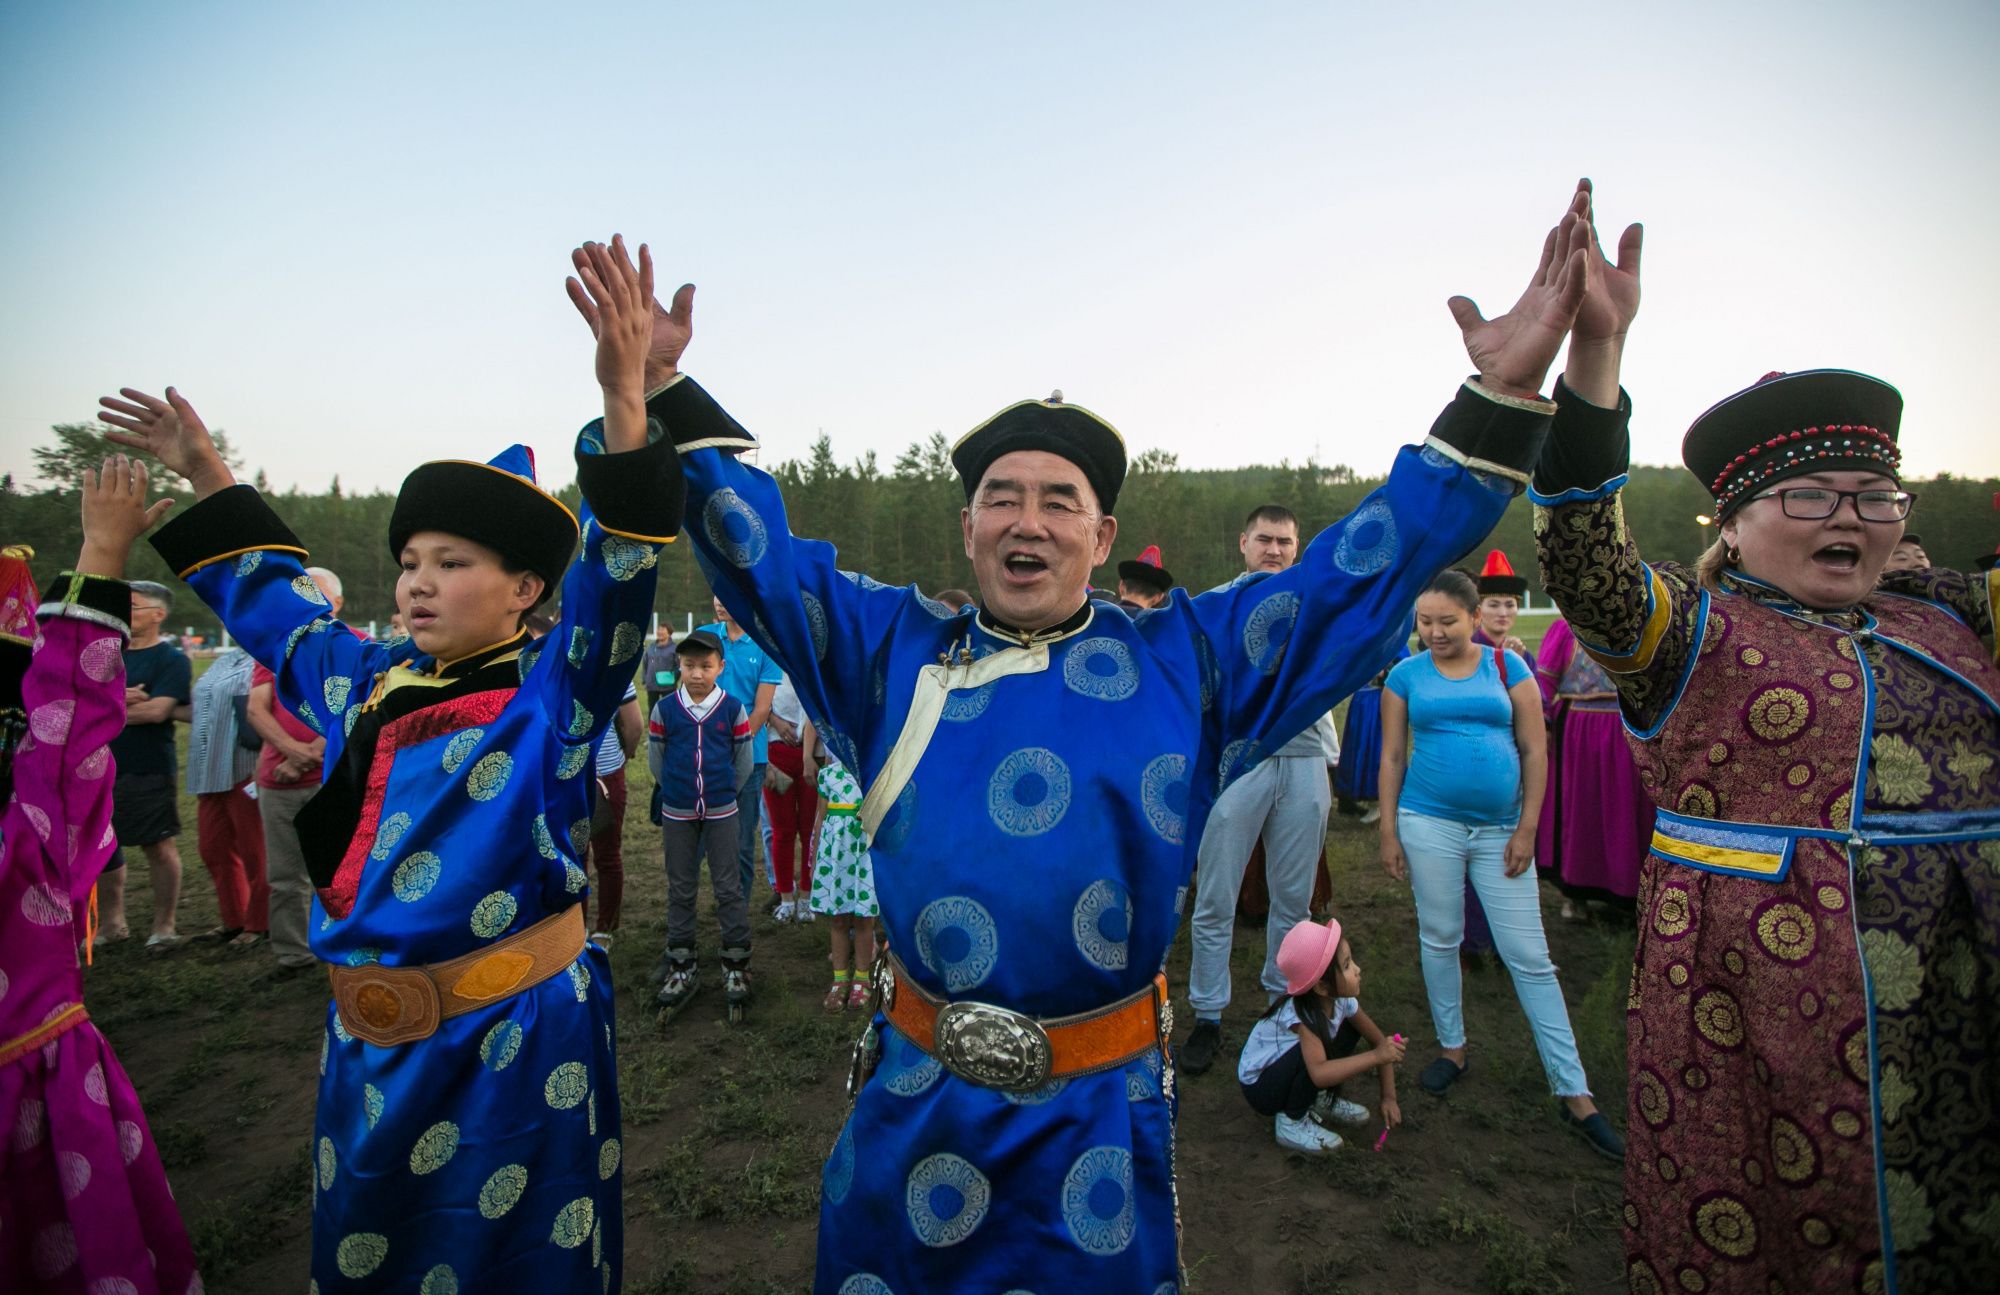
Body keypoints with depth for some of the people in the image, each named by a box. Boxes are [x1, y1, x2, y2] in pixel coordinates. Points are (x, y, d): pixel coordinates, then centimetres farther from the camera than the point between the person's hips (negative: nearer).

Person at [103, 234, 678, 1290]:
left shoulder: (552, 690, -13)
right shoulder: (368, 683, 6)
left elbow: (614, 575, -29)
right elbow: (270, 600, 24)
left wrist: (624, 399, -41)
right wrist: (206, 475, 24)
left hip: (514, 1043, -6)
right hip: (369, 1040, 7)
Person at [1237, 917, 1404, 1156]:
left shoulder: (1341, 1000, -12)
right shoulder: (1301, 1015, -34)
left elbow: (1379, 1040, 0)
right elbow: (1319, 1073, -46)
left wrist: (1389, 1097, -5)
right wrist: (1376, 1056, -43)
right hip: (1259, 1085, -7)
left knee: (1351, 1028, -3)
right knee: (1316, 1052, -34)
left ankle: (1320, 1100, 11)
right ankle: (1290, 1123, -11)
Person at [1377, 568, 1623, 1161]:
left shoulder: (1508, 666, 1)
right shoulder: (1406, 675, 3)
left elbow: (1535, 751, 1)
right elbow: (1392, 757, 4)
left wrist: (1527, 829, -4)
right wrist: (1388, 831, 0)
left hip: (1500, 828, 0)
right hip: (1429, 823, 1)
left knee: (1530, 957, 2)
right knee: (1440, 940, 9)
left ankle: (1574, 1092, 9)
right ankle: (1452, 1048, 29)